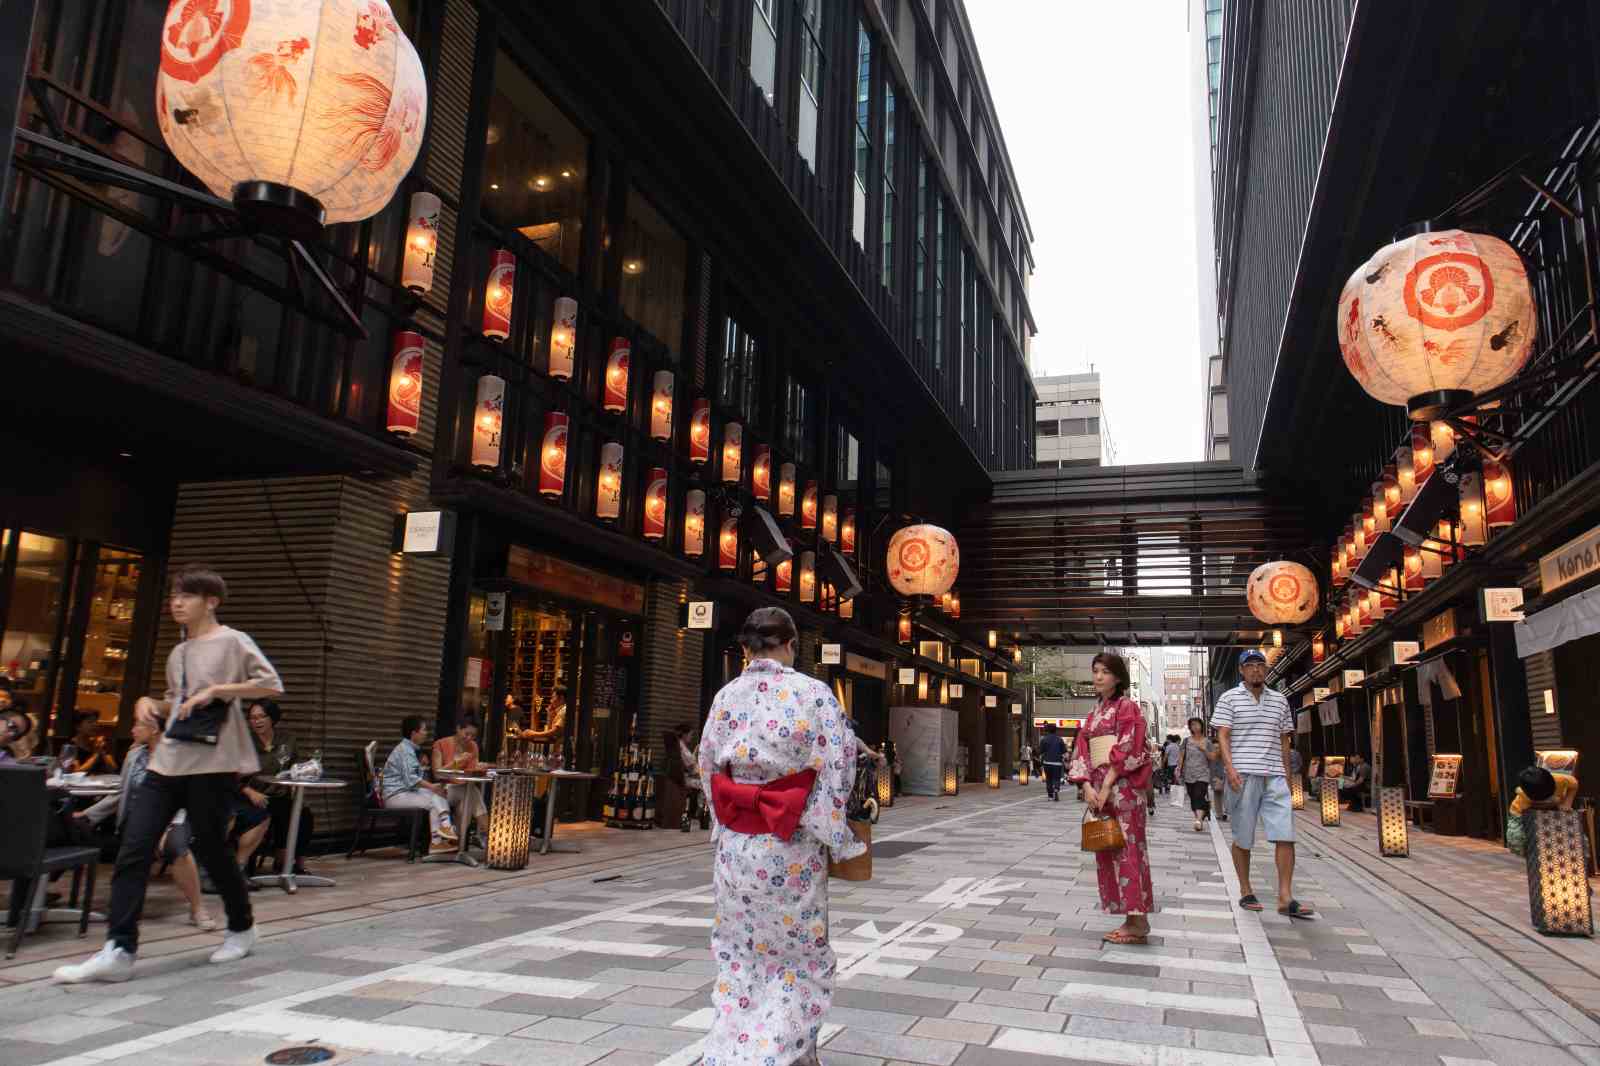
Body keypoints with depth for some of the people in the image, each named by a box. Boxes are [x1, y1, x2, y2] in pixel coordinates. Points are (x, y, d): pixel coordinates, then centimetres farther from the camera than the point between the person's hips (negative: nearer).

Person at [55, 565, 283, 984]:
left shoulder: (232, 642, -4)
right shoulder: (177, 654, 17)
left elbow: (272, 684, -12)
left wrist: (216, 690, -17)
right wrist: (150, 703, 8)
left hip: (213, 763, -6)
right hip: (167, 760, 7)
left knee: (209, 849, 4)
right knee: (133, 850, -5)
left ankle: (242, 928, 26)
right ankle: (119, 951, -3)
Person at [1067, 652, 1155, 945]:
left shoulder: (1127, 707, -3)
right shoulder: (1093, 714, 18)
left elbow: (1126, 751, -13)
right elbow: (1082, 752, 11)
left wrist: (1107, 785, -16)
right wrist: (1087, 786, -5)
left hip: (1122, 786, -8)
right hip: (1099, 787, 8)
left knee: (1126, 848, -9)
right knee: (1107, 851, 7)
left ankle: (1138, 923, -6)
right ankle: (1130, 920, 13)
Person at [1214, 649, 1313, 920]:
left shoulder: (1280, 701, 15)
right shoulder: (1229, 699, 3)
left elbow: (1284, 740, 20)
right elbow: (1223, 736, -3)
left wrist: (1286, 774, 16)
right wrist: (1230, 767, -16)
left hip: (1274, 776, 3)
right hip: (1242, 776, -3)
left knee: (1286, 835, -6)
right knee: (1242, 838, 5)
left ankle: (1285, 898, -2)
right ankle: (1246, 892, 17)